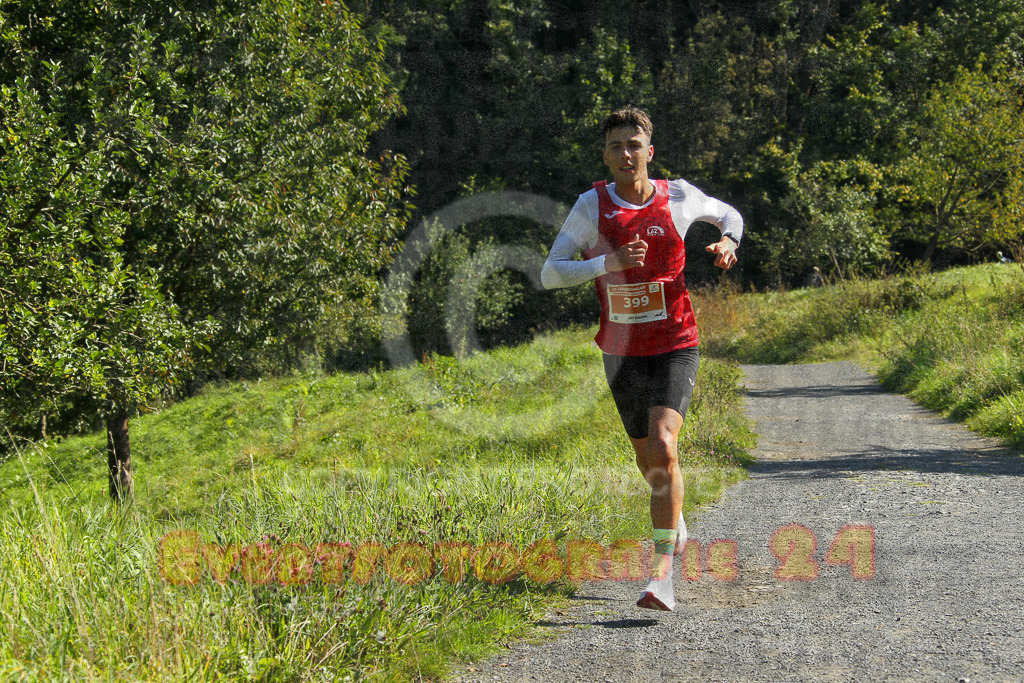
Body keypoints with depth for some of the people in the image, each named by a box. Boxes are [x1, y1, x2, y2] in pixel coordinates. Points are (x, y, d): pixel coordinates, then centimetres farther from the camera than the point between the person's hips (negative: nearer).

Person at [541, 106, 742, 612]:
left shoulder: (677, 196, -5)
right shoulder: (592, 206, -7)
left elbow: (729, 215, 17)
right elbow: (550, 274, -14)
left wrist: (728, 242, -6)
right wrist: (607, 263, -29)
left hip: (675, 347, -2)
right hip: (622, 353, 2)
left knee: (662, 446, -22)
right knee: (648, 460, 16)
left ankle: (662, 574, -20)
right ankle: (674, 518, 51)